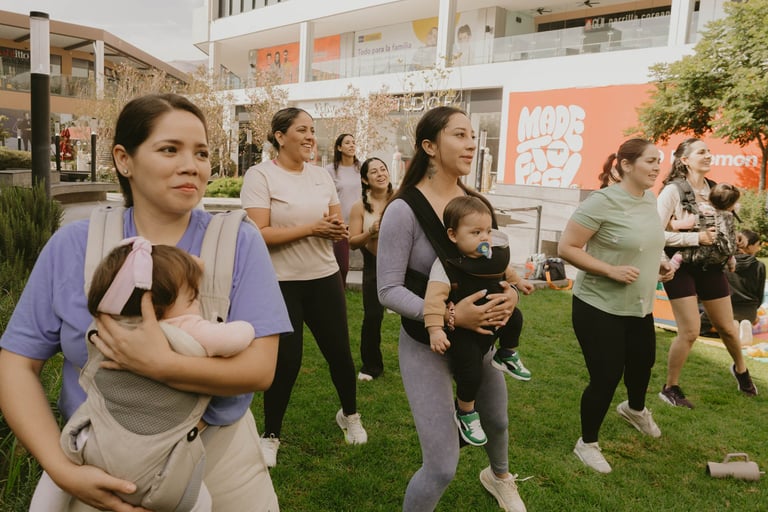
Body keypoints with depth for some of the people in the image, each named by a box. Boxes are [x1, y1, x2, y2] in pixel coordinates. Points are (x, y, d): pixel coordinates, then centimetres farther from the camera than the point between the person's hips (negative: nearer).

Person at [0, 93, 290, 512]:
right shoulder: (72, 246, -6)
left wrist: (160, 365, -31)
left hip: (218, 453, 0)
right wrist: (61, 468, -17)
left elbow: (260, 369, -17)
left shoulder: (239, 242, -11)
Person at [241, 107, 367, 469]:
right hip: (280, 284, -5)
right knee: (286, 361, 1)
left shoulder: (321, 175, 6)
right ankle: (271, 435, 24)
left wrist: (336, 230, -13)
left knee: (339, 351, 11)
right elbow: (259, 234, -18)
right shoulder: (260, 175, -10)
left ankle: (349, 415, 38)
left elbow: (338, 225, 11)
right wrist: (312, 228, -21)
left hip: (324, 278, 5)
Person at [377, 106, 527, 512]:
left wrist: (511, 293, -13)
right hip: (426, 345, -6)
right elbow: (388, 291, -20)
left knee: (497, 421, 30)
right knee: (442, 467, -7)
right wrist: (449, 315, -30)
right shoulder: (404, 209, -20)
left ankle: (498, 475, 64)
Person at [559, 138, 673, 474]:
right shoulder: (603, 202, -22)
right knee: (606, 377, -2)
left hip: (639, 307, 8)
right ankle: (587, 444, 22)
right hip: (599, 307, -8)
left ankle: (635, 410, 59)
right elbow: (566, 248, -22)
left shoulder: (649, 199, 3)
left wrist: (658, 263, 2)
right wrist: (611, 270, -27)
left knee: (643, 361, 25)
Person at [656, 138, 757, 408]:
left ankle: (741, 369, 46)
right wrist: (697, 237, -23)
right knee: (690, 332, -8)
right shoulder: (673, 190, -14)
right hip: (682, 267, -5)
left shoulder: (714, 189, 5)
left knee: (727, 328, 15)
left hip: (710, 267, 6)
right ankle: (670, 388, 11)